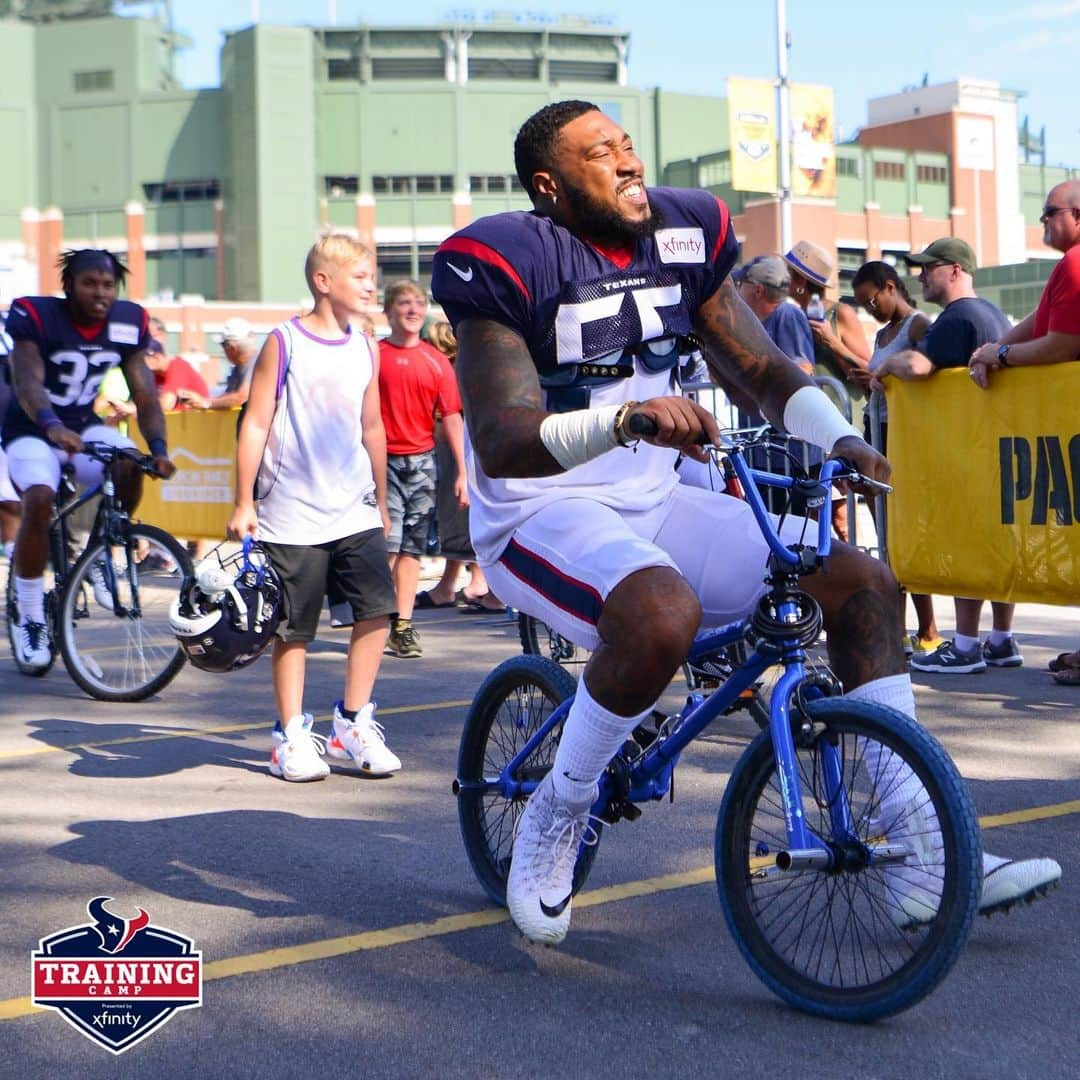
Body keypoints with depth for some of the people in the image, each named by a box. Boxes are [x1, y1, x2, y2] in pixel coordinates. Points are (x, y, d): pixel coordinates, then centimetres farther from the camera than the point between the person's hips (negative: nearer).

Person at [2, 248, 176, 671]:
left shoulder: (128, 324, -7)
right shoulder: (35, 316, -19)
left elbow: (144, 394, -10)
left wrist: (158, 448, -27)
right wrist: (53, 426, -53)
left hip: (84, 427, 3)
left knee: (130, 463, -29)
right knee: (39, 499, -30)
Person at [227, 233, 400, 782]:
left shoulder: (365, 349, 11)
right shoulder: (283, 343, -5)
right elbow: (256, 424, -5)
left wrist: (381, 501, 23)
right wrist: (244, 503, -8)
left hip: (355, 511, 5)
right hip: (292, 514, -4)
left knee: (377, 608, -6)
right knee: (294, 628, 2)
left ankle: (352, 724, 10)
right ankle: (291, 736, 16)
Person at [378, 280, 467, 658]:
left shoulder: (436, 361, 6)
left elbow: (451, 416, 4)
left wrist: (463, 471, -1)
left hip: (422, 461, 3)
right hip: (383, 461, -3)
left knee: (412, 547, 6)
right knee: (386, 543, -8)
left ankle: (403, 624, 12)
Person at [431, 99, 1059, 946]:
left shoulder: (682, 240, 5)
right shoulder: (511, 263, -13)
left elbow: (763, 369, 10)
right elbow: (501, 441, -25)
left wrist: (841, 441, -9)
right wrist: (625, 417, -42)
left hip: (655, 504, 7)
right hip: (541, 518, -7)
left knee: (862, 581, -5)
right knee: (664, 615, -39)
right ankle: (554, 820, -12)